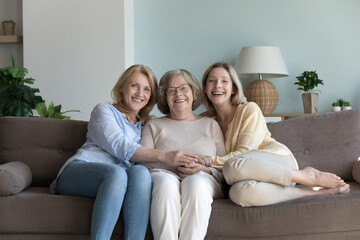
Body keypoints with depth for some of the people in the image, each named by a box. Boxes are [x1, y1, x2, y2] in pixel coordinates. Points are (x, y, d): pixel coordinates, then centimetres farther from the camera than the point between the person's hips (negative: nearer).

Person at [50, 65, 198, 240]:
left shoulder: (144, 125, 28)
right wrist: (163, 156, -18)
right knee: (116, 172, -37)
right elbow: (120, 146, -6)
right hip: (80, 169, -3)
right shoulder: (104, 110, 12)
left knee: (141, 172, -31)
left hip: (116, 177, 3)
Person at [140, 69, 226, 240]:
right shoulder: (153, 125, 22)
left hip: (203, 179, 1)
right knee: (166, 182, -36)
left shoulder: (210, 125, 24)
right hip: (163, 175, 0)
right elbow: (142, 161, 4)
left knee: (196, 182, -36)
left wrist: (203, 169, -8)